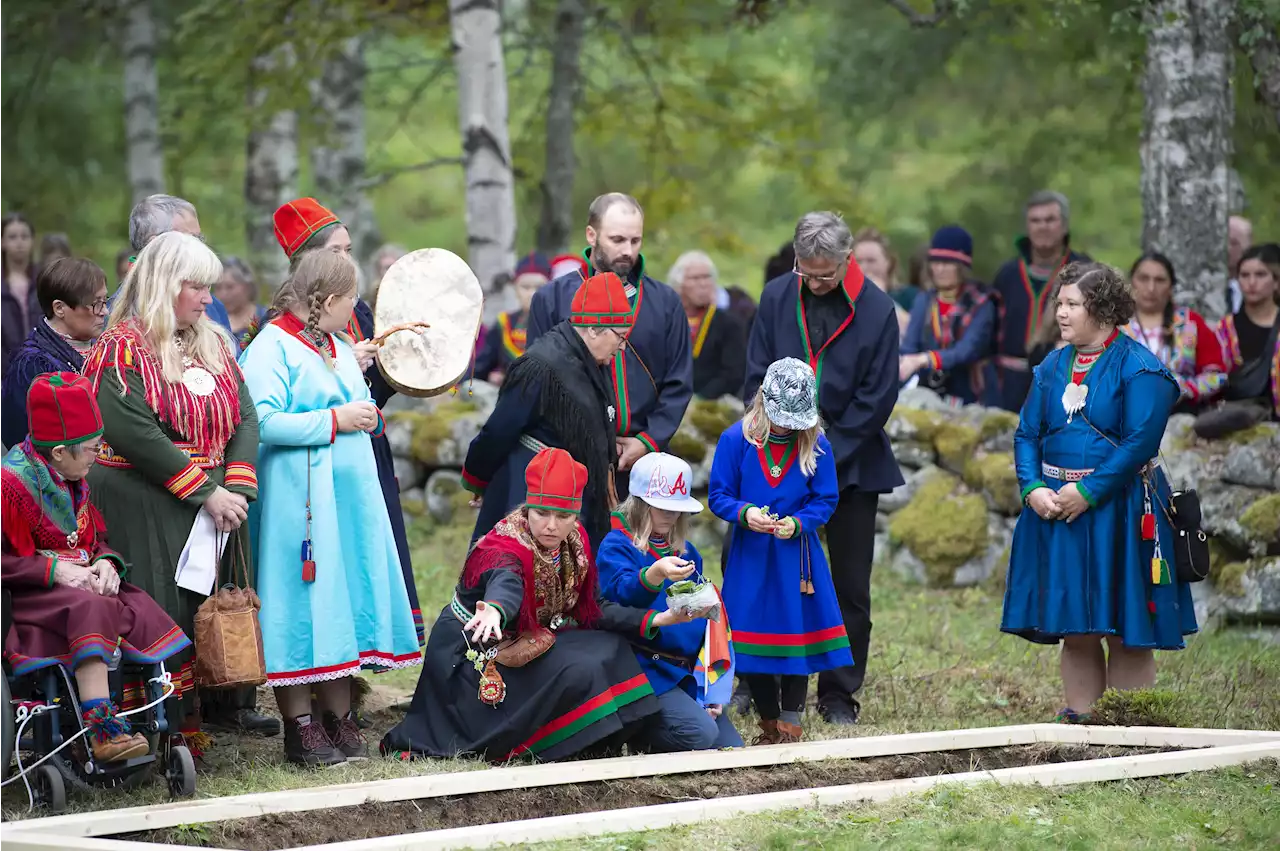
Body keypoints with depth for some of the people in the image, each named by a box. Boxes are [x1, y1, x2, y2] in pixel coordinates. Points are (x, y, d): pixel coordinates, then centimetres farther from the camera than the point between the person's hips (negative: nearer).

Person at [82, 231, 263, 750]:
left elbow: (244, 418, 8)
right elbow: (135, 433, -19)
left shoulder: (214, 343, 14)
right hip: (145, 509, -6)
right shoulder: (121, 350, -8)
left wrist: (237, 488, -8)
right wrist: (205, 492, -18)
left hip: (214, 505, 7)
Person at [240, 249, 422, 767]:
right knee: (302, 606, -6)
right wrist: (334, 421, -17)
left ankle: (339, 719, 16)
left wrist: (367, 416, 8)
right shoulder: (271, 349, -10)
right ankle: (300, 728, -1)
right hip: (299, 504, -8)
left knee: (344, 600, 9)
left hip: (349, 497, 8)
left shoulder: (339, 347, 18)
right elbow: (262, 422, -21)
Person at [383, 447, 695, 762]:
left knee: (611, 649, -3)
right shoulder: (504, 548, -27)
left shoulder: (574, 543, -4)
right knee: (576, 673, -25)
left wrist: (654, 620, -9)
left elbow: (593, 608, 2)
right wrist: (495, 610, -74)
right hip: (473, 652, -8)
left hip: (529, 641, 8)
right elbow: (505, 583, -51)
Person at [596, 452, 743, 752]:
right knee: (700, 735, -26)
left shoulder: (686, 551, 17)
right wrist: (655, 575, -49)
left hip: (688, 672, 8)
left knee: (731, 747, -3)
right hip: (644, 668, -8)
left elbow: (705, 614, 20)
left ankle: (644, 733, 15)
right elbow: (622, 593, -27)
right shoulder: (617, 546, -6)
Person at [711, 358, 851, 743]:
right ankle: (769, 725, 20)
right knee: (750, 643, 4)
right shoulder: (736, 440, -6)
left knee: (797, 637, 1)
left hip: (797, 556, 0)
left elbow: (826, 500, -1)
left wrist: (798, 523, -19)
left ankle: (790, 726, 11)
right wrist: (744, 513, -23)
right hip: (750, 556, 0)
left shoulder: (817, 446, -4)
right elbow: (718, 495, -3)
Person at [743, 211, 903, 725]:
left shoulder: (876, 311, -8)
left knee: (850, 587, 2)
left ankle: (839, 695, 11)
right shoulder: (777, 298, 0)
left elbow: (877, 399, -8)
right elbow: (758, 378, 2)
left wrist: (825, 455, -11)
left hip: (851, 466, -1)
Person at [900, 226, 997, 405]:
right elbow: (909, 347, -3)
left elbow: (966, 352, -19)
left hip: (969, 400, -3)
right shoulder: (924, 301, 7)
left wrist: (924, 360, -35)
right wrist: (900, 363, -27)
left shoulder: (980, 305, -5)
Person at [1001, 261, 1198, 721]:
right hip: (1055, 508, 6)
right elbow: (1027, 434, 9)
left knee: (1127, 632, -2)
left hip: (1118, 508, -6)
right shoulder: (1052, 368, 11)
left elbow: (1140, 442, -16)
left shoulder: (1139, 368, -8)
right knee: (1075, 631, 7)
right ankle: (1079, 722, 13)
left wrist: (1087, 492, -19)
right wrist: (1033, 489, -8)